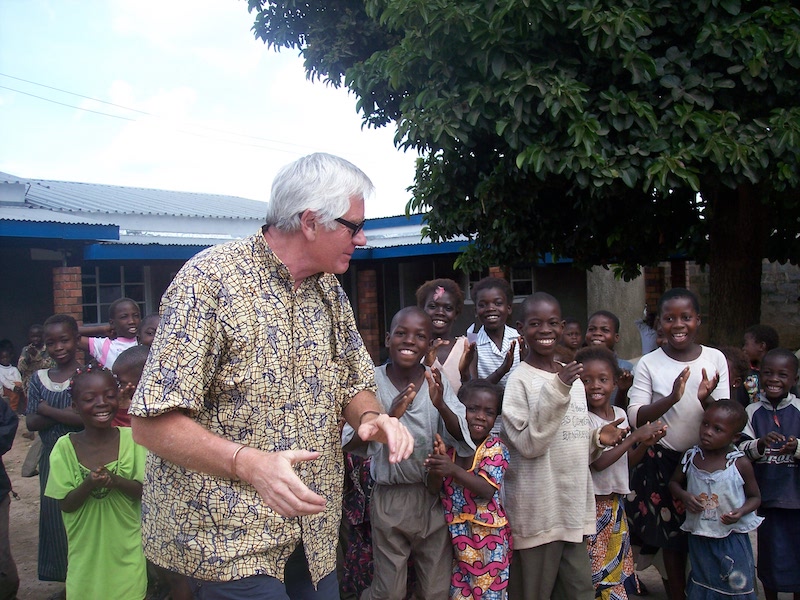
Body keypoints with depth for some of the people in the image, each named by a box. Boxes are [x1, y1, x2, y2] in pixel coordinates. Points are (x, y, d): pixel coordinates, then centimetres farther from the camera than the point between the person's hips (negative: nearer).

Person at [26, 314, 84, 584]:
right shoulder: (39, 379, 7)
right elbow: (31, 422, 0)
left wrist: (47, 409, -10)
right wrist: (67, 413, -16)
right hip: (51, 458, 5)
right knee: (54, 518, 12)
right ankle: (66, 581, 27)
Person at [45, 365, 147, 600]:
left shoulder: (131, 439, -9)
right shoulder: (65, 447, -8)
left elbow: (146, 491, -7)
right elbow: (65, 504, -7)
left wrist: (117, 481, -26)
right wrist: (89, 484, -26)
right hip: (86, 552, 0)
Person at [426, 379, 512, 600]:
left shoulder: (496, 448, -9)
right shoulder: (448, 444, 0)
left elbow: (488, 490, -21)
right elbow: (435, 491, -1)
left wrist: (453, 470, -33)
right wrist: (436, 471, -22)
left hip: (486, 534, -3)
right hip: (453, 533, 3)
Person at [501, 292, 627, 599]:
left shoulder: (572, 376, 10)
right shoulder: (519, 379, -11)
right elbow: (528, 444, -20)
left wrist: (597, 438, -1)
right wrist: (556, 389, -24)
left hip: (574, 503, 6)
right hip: (537, 511, -6)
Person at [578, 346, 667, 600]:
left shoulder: (621, 414, 5)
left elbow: (627, 460, 13)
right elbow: (598, 462, -24)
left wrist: (646, 443, -6)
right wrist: (635, 436, -21)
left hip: (616, 503, 7)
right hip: (593, 503, -7)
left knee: (618, 568, 16)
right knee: (597, 571, -1)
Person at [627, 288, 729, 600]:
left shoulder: (715, 359, -2)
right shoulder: (649, 364, -7)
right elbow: (635, 417, -13)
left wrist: (706, 399, -24)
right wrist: (672, 398, -28)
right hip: (663, 460, -1)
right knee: (673, 538, 12)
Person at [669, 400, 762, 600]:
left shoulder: (740, 463, -12)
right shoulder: (691, 457, -5)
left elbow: (755, 497, -1)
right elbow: (674, 482, 8)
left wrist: (741, 512, -20)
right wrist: (684, 496, -13)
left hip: (732, 537, -2)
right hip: (699, 537, 2)